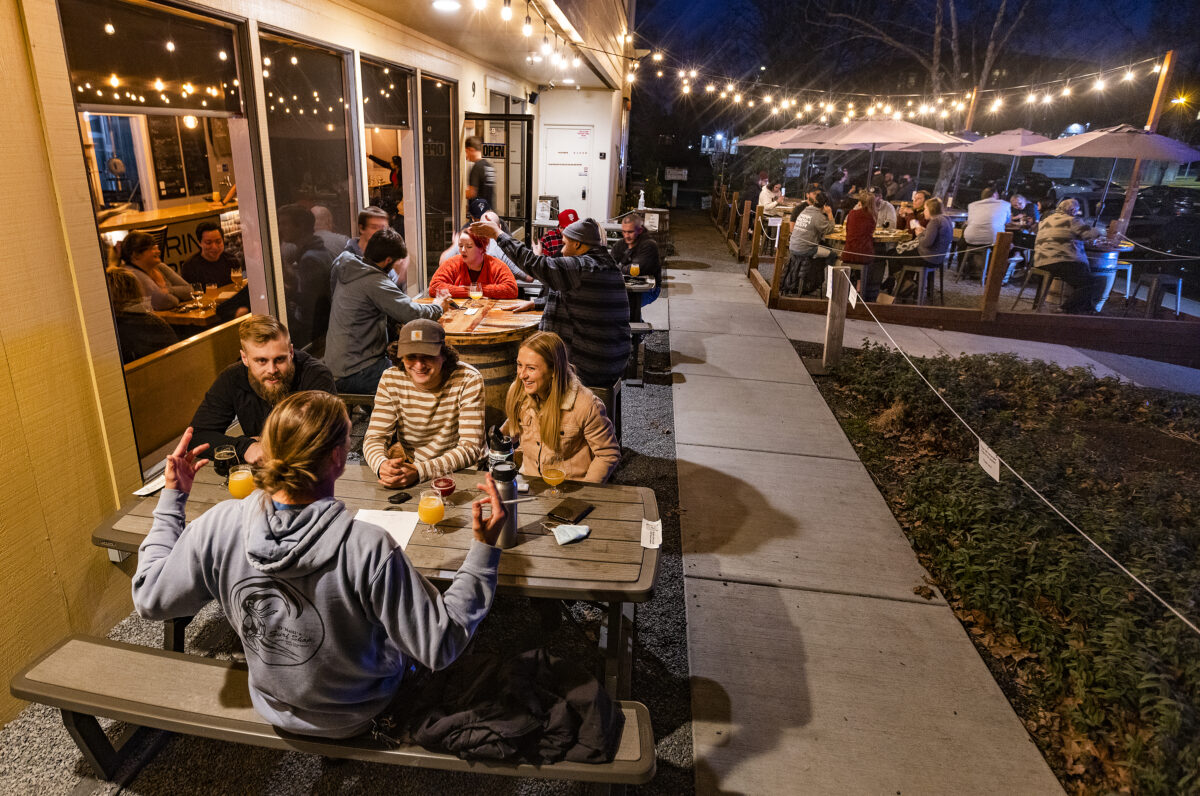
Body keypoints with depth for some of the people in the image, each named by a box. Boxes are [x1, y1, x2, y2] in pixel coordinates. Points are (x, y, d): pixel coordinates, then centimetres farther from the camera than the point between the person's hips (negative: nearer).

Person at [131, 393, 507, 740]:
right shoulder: (368, 548, -38)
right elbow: (440, 646, -29)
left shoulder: (218, 525, -25)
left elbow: (150, 599, -6)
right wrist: (484, 550, -29)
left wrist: (171, 498, 0)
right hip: (354, 717, -4)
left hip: (272, 704, 4)